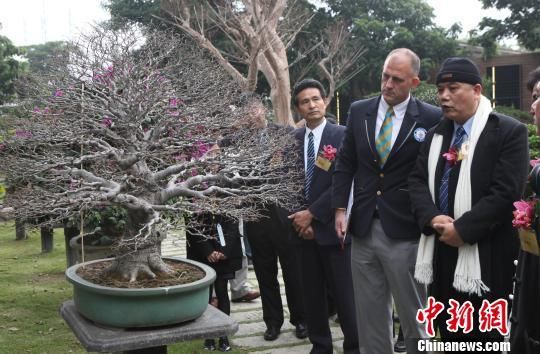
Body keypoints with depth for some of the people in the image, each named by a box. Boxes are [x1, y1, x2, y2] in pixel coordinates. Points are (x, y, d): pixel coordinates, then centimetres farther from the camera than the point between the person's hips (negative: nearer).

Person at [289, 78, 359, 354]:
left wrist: (312, 214, -13)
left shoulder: (342, 136, -5)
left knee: (344, 293, 1)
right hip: (303, 226, 4)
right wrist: (299, 218, -4)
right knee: (312, 294, 11)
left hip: (332, 226, -4)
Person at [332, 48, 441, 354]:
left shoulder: (431, 118, -5)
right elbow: (345, 164, 11)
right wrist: (340, 210, 4)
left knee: (414, 314, 8)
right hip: (363, 227, 4)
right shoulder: (359, 111, 6)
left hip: (405, 231, -3)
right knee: (369, 313, 14)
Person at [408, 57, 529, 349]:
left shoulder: (509, 132, -8)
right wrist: (432, 219, -11)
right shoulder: (435, 136, 13)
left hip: (483, 256, -6)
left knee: (483, 338, 5)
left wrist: (463, 229, -17)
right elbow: (417, 181, 7)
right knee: (448, 334, 15)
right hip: (441, 252, 6)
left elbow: (506, 192, -16)